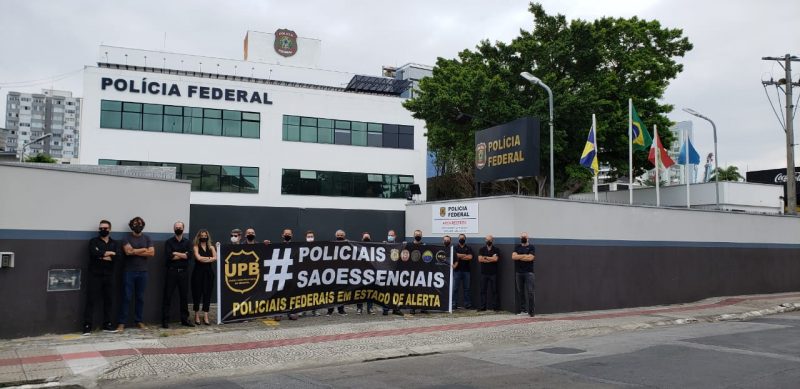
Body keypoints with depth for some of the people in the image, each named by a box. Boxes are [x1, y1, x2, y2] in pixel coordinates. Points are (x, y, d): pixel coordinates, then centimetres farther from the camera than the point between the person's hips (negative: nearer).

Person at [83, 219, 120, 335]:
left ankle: (107, 324, 14)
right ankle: (87, 326, -5)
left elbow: (117, 256, -7)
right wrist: (109, 253, -8)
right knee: (91, 300, -6)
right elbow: (94, 253, -17)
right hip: (95, 275, -3)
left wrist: (101, 256, -13)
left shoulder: (114, 243, 12)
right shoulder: (93, 241, 4)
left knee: (108, 300, 7)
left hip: (109, 276, 3)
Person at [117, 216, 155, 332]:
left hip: (143, 272, 3)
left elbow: (152, 253, -4)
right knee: (126, 297, -3)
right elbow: (128, 251, -16)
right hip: (129, 271, -3)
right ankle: (122, 323, 0)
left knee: (140, 297, 7)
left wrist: (135, 251, -9)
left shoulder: (147, 238, 9)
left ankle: (139, 321, 15)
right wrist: (143, 250, -7)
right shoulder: (127, 238, 1)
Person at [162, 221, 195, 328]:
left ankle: (185, 319, 13)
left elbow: (190, 255, -7)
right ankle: (165, 320, 3)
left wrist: (175, 253, -9)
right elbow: (168, 256, -12)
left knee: (184, 296, 6)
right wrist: (183, 255, -8)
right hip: (171, 272, -2)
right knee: (167, 296, -1)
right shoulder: (169, 242, 3)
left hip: (184, 272, 2)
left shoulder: (188, 242, 10)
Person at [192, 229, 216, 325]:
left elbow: (215, 258, -5)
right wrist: (209, 258, -4)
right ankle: (197, 315, 11)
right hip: (198, 272, -2)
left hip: (208, 272, 2)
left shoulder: (211, 247, 11)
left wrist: (204, 259, -11)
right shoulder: (196, 247, 3)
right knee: (197, 293, 0)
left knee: (207, 294, -1)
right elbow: (198, 258, -13)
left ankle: (206, 316, 0)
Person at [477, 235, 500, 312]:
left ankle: (496, 306, 5)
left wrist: (485, 257, -5)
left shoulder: (496, 250, 4)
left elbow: (495, 259, -12)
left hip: (493, 273, -2)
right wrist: (491, 259, -8)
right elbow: (480, 259, -6)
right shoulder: (482, 249, 9)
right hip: (483, 273, 2)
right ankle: (482, 306, 6)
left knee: (494, 290, 0)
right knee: (483, 290, 2)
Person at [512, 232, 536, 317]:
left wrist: (519, 257, -5)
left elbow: (530, 258, -12)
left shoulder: (531, 247, 3)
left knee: (530, 292, -9)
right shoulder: (517, 247, 14)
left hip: (528, 272, -4)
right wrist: (525, 255, -8)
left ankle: (531, 311, -8)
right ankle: (522, 310, 13)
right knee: (520, 292, 6)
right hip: (518, 272, 4)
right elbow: (513, 256, -1)